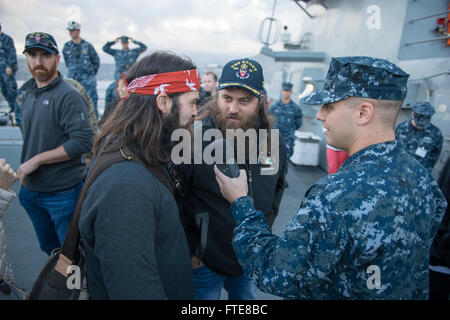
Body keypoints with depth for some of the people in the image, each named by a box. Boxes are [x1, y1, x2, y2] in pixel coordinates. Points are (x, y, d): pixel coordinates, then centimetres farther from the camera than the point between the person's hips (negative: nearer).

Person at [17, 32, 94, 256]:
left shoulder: (68, 96, -16)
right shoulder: (28, 94, 9)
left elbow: (83, 141, -25)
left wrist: (36, 160, -21)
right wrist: (24, 170, 9)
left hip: (63, 192, -7)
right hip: (31, 191, 8)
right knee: (49, 249, 23)